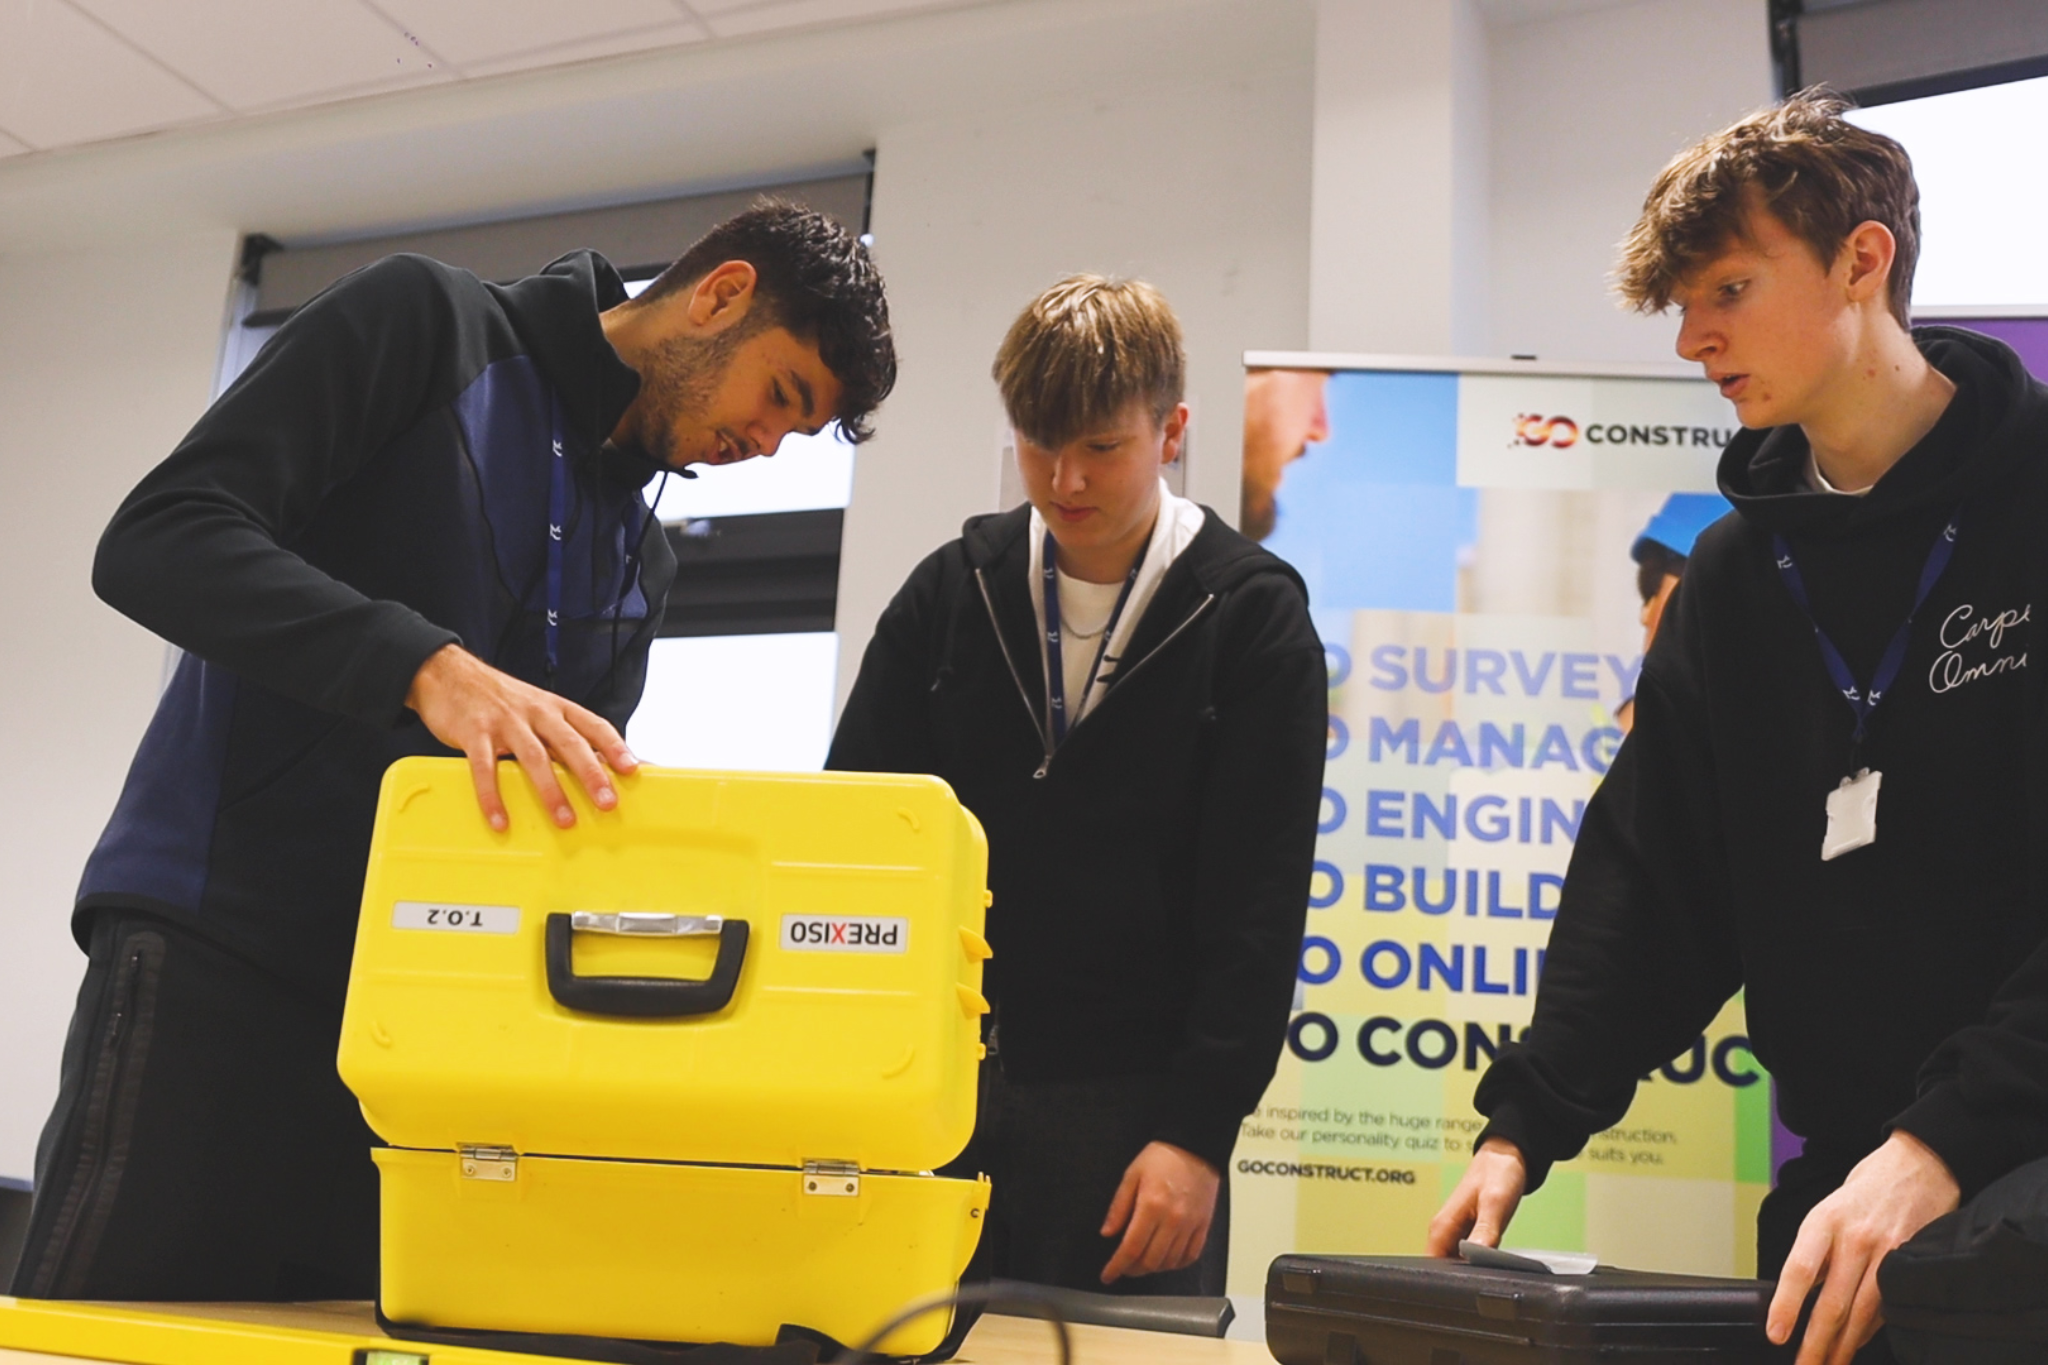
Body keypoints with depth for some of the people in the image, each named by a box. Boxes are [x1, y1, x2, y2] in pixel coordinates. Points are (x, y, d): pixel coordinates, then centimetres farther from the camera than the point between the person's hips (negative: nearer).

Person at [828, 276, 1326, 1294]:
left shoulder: (1254, 619, -2)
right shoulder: (950, 591, 6)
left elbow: (1259, 907, -5)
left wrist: (1198, 1132, -11)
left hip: (1131, 1099, -2)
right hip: (931, 1074, 3)